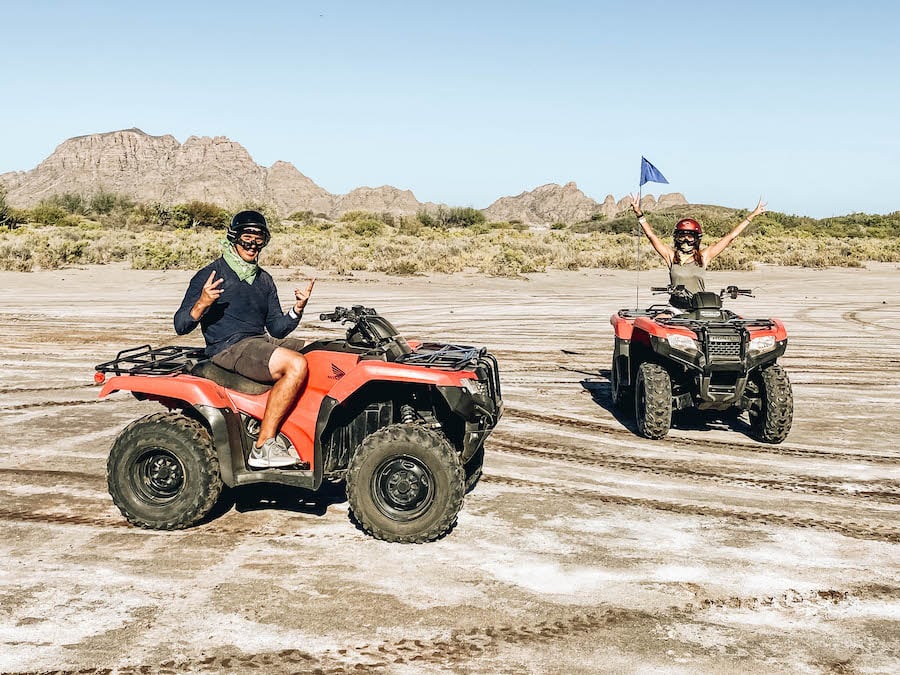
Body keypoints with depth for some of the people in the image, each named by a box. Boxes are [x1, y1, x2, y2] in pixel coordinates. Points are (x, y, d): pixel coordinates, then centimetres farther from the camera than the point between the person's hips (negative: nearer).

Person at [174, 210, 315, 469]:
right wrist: (202, 303, -25)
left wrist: (297, 310, -1)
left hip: (260, 343, 8)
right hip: (229, 348, -8)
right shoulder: (210, 275, -2)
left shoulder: (264, 280, 19)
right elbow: (181, 326, -6)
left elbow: (277, 329, 18)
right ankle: (263, 447, -27)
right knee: (296, 365, -30)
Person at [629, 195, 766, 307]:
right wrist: (639, 214, -1)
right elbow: (651, 235, 6)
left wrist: (752, 215, 19)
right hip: (676, 309, -1)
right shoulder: (671, 256, 10)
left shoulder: (704, 256, 12)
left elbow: (731, 236, 16)